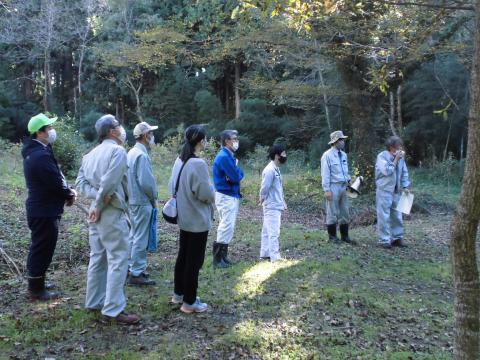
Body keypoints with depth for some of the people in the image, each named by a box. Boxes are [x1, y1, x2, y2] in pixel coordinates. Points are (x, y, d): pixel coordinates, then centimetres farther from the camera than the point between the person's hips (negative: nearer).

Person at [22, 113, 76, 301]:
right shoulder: (42, 155, -23)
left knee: (38, 247, 21)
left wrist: (67, 191, 2)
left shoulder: (33, 151, 10)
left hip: (38, 208, 11)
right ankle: (36, 289, 12)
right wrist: (70, 195, -4)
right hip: (45, 210, -11)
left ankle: (35, 283, 35)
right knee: (43, 249, 0)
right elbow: (56, 183, -23)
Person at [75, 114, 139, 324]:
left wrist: (96, 196, -7)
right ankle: (113, 310, -2)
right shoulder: (117, 151, -12)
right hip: (112, 212, -9)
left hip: (96, 212, 9)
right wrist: (100, 206, -11)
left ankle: (94, 302, 26)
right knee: (118, 260, -4)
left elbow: (80, 183, 5)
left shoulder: (91, 154, 13)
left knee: (97, 257, 16)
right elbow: (108, 182, -22)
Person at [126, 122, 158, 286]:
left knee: (134, 236, 18)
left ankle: (132, 266, 29)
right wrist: (154, 198, -8)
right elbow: (146, 181, -23)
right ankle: (136, 274, 4)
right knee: (141, 239, -3)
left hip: (133, 200, 10)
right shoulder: (142, 155, -19)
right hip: (142, 202, -10)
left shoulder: (132, 152, 11)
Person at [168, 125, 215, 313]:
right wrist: (213, 194, 1)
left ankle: (178, 294, 32)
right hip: (198, 219, -8)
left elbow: (172, 186, 12)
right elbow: (206, 193, -19)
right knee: (194, 260, 2)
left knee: (183, 255, 19)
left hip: (183, 218, 8)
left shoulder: (179, 161, 4)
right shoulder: (198, 163, -22)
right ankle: (189, 302, 12)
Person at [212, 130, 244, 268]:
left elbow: (240, 174, 10)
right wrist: (237, 169, -2)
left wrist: (236, 172, -11)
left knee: (227, 226, 14)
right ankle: (217, 258, -3)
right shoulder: (224, 156, -17)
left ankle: (223, 255, 22)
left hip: (232, 195, 10)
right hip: (226, 196, -10)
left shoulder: (230, 156, 14)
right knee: (227, 226, -9)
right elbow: (236, 177, -22)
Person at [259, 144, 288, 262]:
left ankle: (265, 254, 23)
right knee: (274, 233, -6)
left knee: (267, 231, 15)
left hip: (276, 206, 10)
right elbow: (264, 188, -19)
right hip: (272, 207, -10)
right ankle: (275, 257, -2)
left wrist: (282, 201, 13)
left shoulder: (276, 169, 12)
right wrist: (263, 200, -5)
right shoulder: (270, 170, -20)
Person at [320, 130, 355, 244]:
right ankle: (332, 236, 12)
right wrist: (326, 190, -15)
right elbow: (325, 174, -12)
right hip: (333, 187, -7)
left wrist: (348, 181, 11)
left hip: (343, 186, 7)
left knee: (345, 212, 10)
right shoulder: (327, 155, -10)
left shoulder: (343, 155, 12)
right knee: (333, 212, 1)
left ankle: (345, 236, 19)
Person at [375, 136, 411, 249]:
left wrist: (406, 186, 5)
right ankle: (384, 240, 3)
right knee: (384, 217, -4)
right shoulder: (382, 157, -12)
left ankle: (397, 238, 21)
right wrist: (396, 159, -18)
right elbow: (387, 171, -23)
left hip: (396, 191, 7)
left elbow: (404, 172, 14)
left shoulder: (401, 157, 7)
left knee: (397, 216, 12)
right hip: (384, 191, -6)